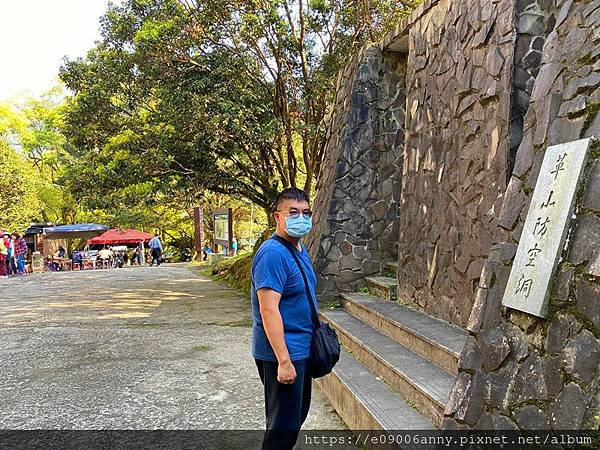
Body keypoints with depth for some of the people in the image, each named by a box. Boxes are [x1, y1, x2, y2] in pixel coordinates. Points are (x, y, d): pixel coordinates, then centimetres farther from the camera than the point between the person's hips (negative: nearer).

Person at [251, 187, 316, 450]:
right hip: (283, 352, -10)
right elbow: (268, 310, -26)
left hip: (301, 349, 10)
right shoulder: (273, 253, -22)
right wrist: (284, 361, -27)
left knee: (297, 416, 22)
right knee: (284, 426, 2)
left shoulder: (299, 248, 8)